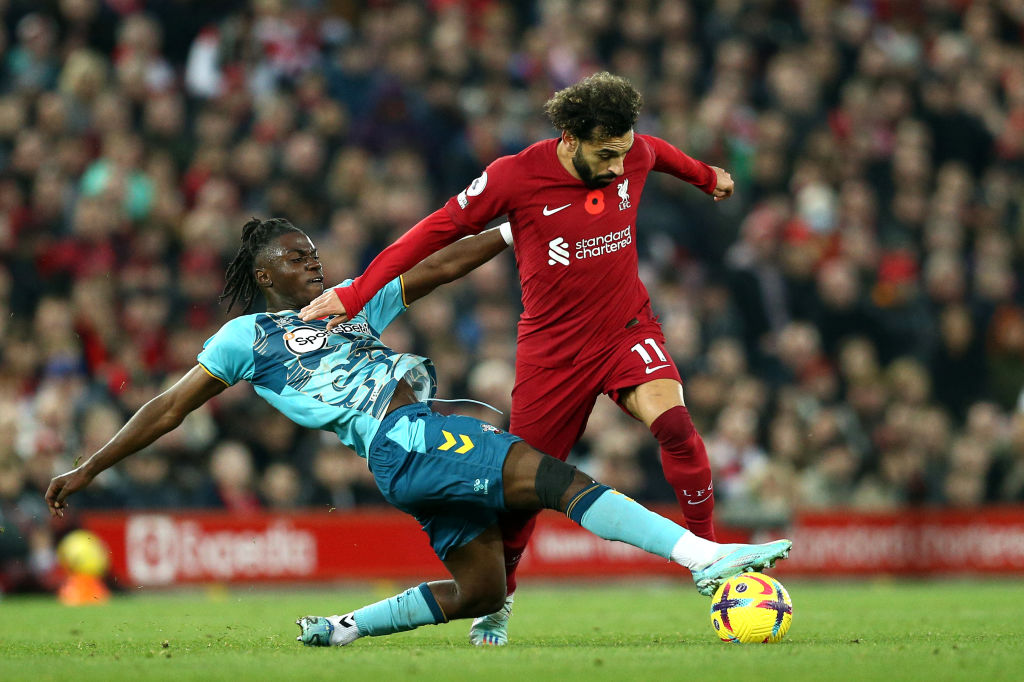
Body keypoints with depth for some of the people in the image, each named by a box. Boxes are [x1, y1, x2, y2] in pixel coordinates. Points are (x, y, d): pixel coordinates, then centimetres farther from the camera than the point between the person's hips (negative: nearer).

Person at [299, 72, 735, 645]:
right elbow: (437, 231, -10)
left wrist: (707, 177, 39)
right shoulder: (515, 177, -18)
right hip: (552, 349, -2)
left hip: (627, 329, 2)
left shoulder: (634, 155, -8)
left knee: (674, 424, -26)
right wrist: (354, 295, -12)